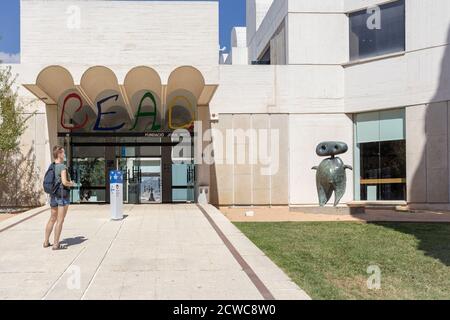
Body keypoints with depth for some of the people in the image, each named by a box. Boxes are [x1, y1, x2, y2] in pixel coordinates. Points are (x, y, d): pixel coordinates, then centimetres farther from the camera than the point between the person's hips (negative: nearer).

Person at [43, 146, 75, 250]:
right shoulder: (62, 167, -15)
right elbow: (64, 182, -23)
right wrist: (71, 184, -3)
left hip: (53, 195, 8)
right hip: (62, 195, -8)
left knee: (52, 219, 18)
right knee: (60, 220, -2)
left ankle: (46, 242, 24)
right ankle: (56, 244, 0)